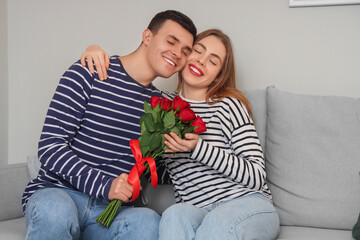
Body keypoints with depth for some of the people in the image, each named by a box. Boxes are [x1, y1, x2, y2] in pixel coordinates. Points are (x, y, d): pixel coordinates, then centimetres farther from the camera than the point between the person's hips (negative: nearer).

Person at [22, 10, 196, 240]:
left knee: (148, 221, -32)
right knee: (55, 211, -41)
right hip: (56, 193, -4)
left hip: (110, 208, 4)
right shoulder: (88, 74, -2)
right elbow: (50, 146, -9)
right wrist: (104, 185, -20)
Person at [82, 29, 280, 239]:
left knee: (217, 222, -40)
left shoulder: (229, 105, 0)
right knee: (175, 215, -35)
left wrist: (199, 148, -16)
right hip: (197, 211, 3)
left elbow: (257, 176, -6)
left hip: (248, 203, -3)